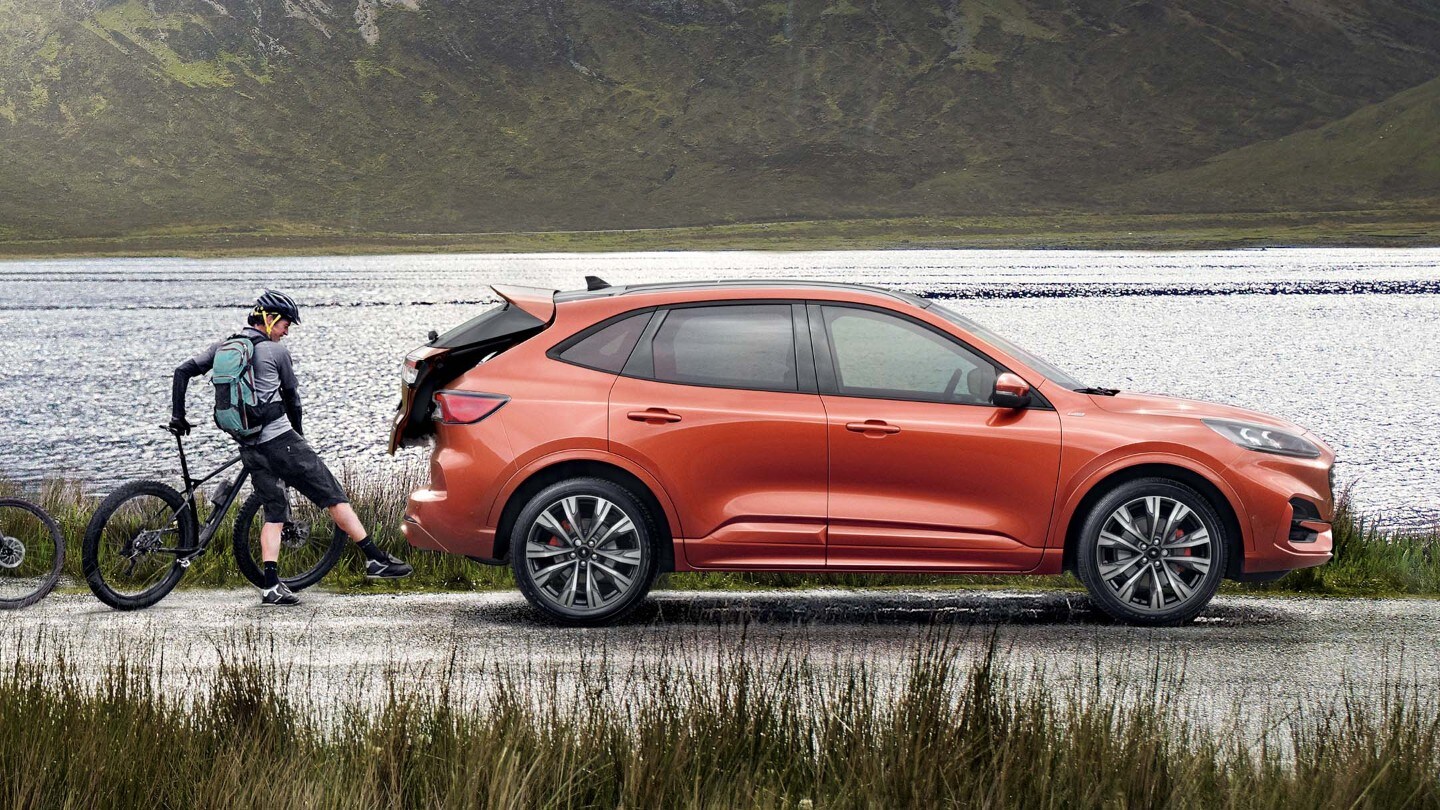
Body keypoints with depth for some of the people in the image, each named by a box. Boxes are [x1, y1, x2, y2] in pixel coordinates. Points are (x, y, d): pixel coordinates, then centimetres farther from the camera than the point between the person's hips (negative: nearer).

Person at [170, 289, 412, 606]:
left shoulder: (223, 347, 11)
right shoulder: (277, 352, -3)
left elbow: (183, 371, 7)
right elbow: (292, 397, 8)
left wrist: (177, 416, 14)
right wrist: (297, 433, 23)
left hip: (249, 447, 6)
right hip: (281, 440, -6)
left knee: (274, 514, 12)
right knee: (333, 498, 0)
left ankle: (271, 585, -1)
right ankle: (375, 559, 1)